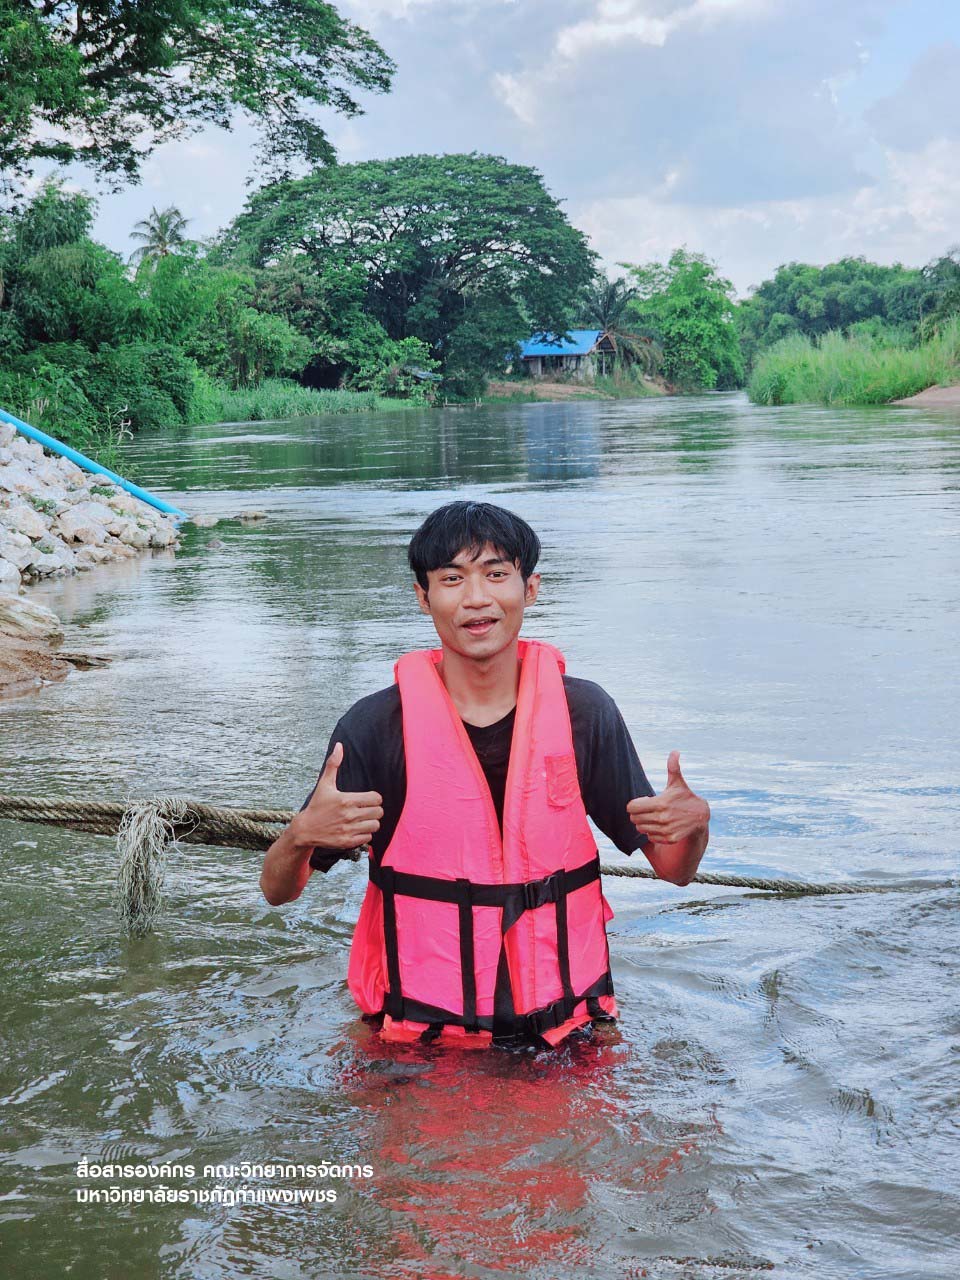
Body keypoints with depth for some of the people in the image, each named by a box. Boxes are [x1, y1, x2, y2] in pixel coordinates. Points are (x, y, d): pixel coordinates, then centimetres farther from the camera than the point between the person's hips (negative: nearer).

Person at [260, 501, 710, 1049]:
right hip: (420, 1040, -1)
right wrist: (303, 834, -23)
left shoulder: (584, 712, 0)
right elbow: (278, 890, -1)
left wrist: (693, 823, -14)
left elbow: (673, 869, 8)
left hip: (564, 1036, 1)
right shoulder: (376, 726, -5)